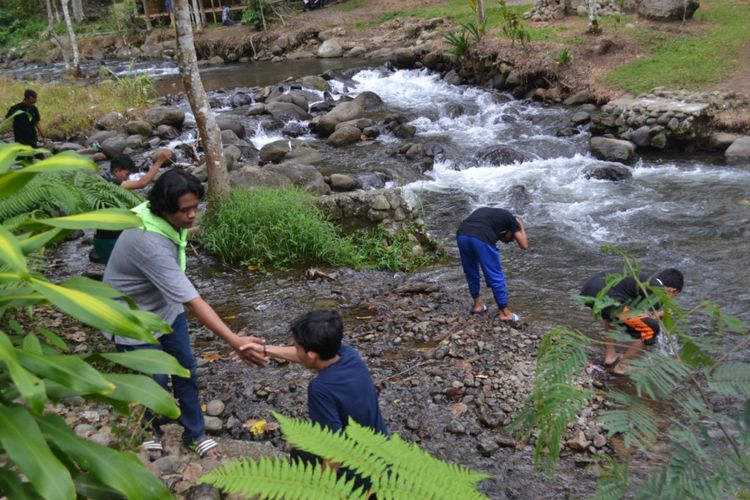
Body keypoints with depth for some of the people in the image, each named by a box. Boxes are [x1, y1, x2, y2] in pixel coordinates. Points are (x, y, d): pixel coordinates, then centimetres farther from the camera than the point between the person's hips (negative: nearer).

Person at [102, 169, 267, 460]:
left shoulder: (170, 220, -14)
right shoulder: (150, 243, -39)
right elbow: (192, 301, -43)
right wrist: (235, 342, -46)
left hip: (165, 306, 7)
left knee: (186, 369, 9)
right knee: (156, 380, 2)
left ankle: (194, 434, 27)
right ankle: (150, 431, 33)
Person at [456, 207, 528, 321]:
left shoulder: (483, 210, 37)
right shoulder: (509, 217, 24)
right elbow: (524, 245, 25)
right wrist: (521, 227, 42)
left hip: (462, 235, 5)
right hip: (481, 239, -5)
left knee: (471, 273, 27)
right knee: (496, 276, 11)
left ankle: (477, 304, 40)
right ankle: (504, 312, 22)